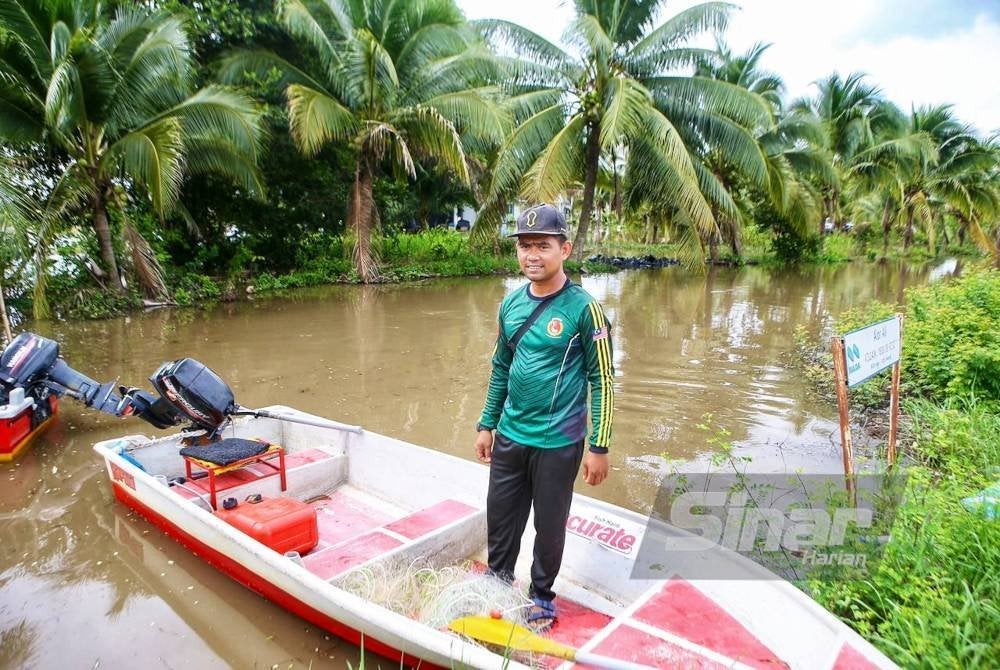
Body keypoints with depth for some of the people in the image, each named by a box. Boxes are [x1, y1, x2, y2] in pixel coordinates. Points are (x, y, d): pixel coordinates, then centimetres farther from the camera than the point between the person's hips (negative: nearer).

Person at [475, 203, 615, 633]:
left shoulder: (582, 308, -14)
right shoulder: (510, 304, 2)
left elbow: (602, 380, -10)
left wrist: (599, 447, -11)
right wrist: (486, 424, 13)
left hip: (558, 443, -5)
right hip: (509, 437, 5)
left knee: (549, 527, 13)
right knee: (499, 520, 18)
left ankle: (541, 598, 37)